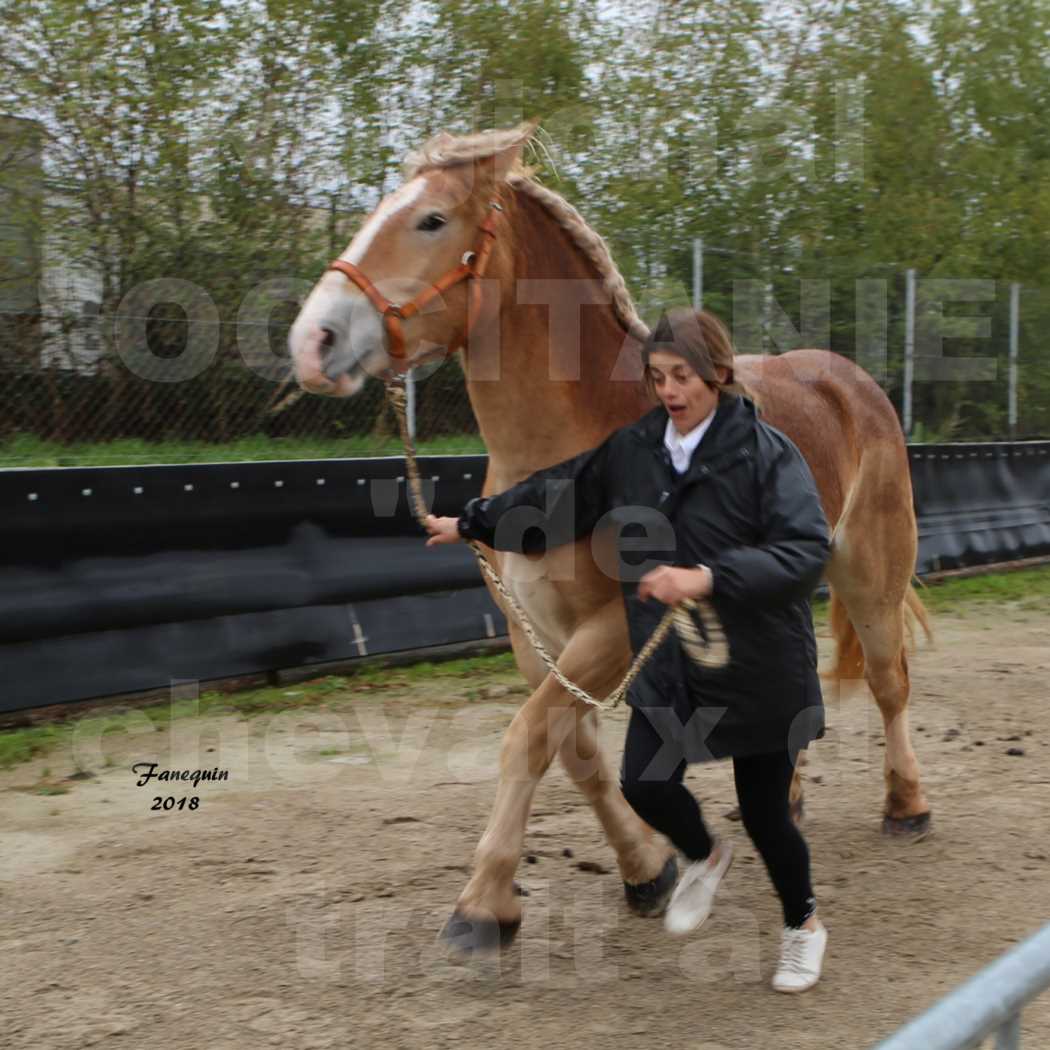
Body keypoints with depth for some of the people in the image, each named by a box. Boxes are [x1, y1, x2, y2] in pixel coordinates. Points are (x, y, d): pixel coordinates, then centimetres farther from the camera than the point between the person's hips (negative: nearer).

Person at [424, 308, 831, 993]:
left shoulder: (767, 452, -16)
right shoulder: (632, 450, 0)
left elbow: (808, 550, -26)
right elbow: (556, 496, 14)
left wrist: (708, 578, -36)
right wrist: (471, 524, 21)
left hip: (759, 667, -4)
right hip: (667, 663, 4)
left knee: (765, 809, 6)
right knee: (646, 786, -6)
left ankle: (804, 924, 36)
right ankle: (706, 859, 30)